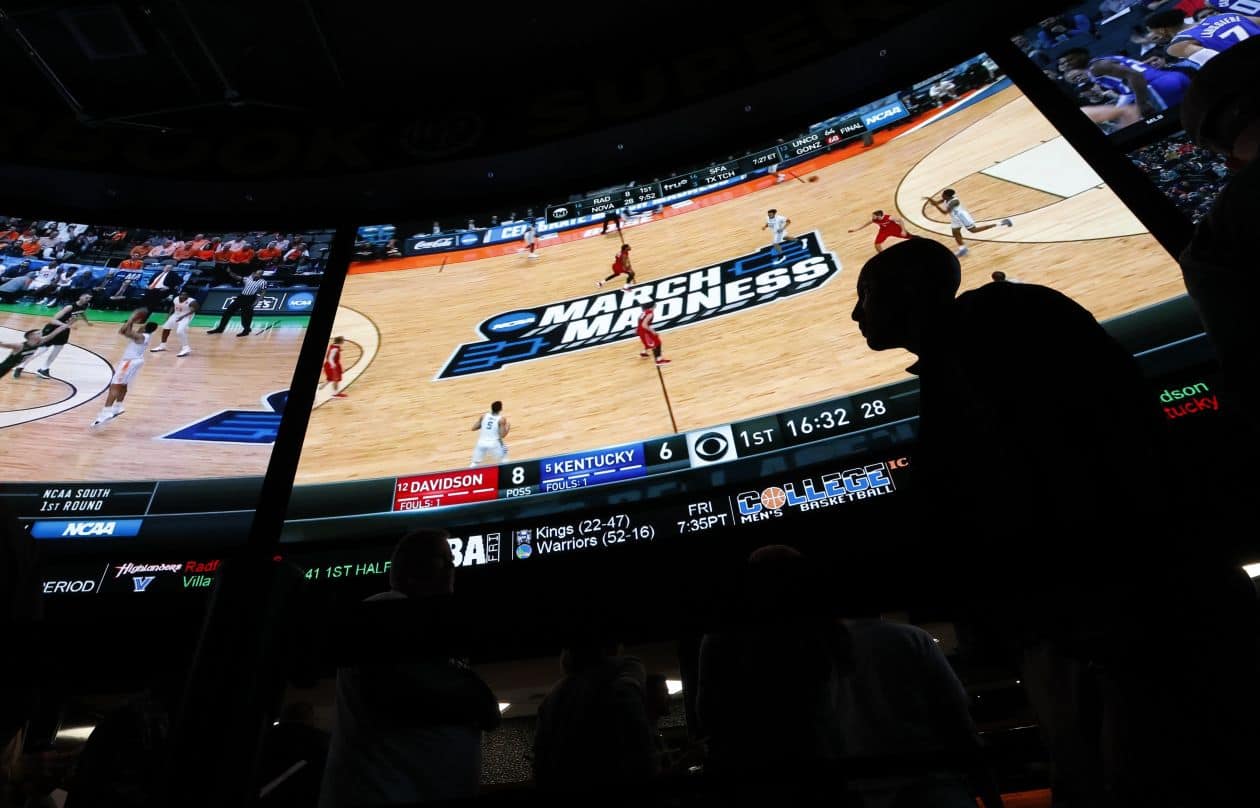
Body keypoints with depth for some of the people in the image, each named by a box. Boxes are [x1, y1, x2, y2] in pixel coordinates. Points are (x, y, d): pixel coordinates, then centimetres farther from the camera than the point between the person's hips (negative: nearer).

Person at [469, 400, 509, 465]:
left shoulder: (483, 415, 3)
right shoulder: (501, 419, -6)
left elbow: (473, 428, 5)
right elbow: (502, 435, -8)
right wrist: (508, 428, 10)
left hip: (481, 442, 3)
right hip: (494, 443, -3)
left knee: (475, 463, 16)